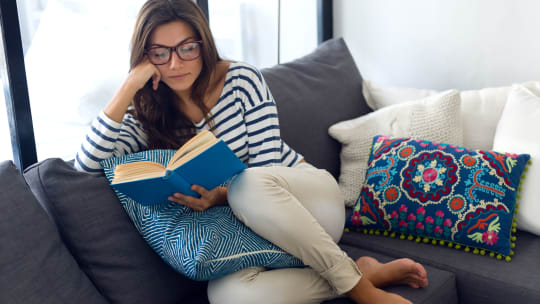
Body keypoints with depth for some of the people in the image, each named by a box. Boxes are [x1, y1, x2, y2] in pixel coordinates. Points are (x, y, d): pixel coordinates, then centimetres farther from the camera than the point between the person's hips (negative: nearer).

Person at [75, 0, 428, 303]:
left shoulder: (242, 79, -7)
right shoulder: (148, 117, 1)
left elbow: (268, 167, -9)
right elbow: (87, 163, -14)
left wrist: (222, 195, -28)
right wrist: (129, 87, -17)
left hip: (311, 196, -2)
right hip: (248, 225, 2)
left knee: (250, 185, -39)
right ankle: (365, 272, -18)